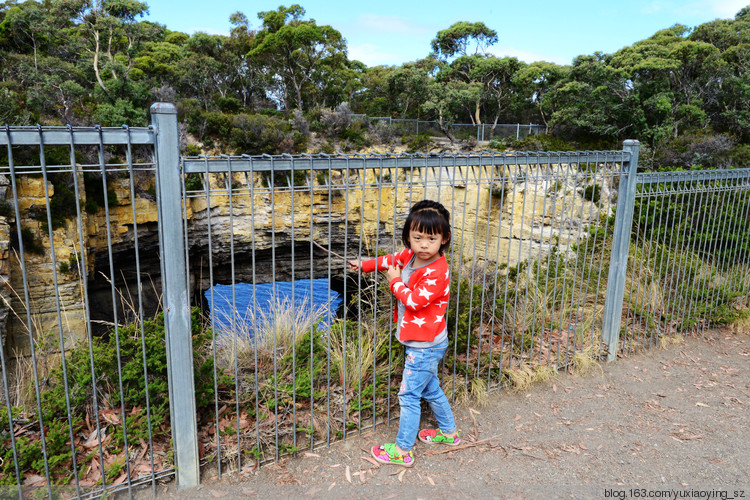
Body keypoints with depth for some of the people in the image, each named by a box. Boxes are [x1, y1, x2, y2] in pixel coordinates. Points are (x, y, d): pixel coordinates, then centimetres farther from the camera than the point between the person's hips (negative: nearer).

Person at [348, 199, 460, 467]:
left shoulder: (437, 272, -26)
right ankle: (448, 432, 43)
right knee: (430, 389, 24)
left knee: (409, 395, 0)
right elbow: (390, 260, 19)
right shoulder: (410, 255, -1)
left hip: (425, 346, -9)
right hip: (421, 342, 9)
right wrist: (364, 265, 27)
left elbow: (415, 300, -30)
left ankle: (402, 450, 15)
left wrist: (395, 281, -16)